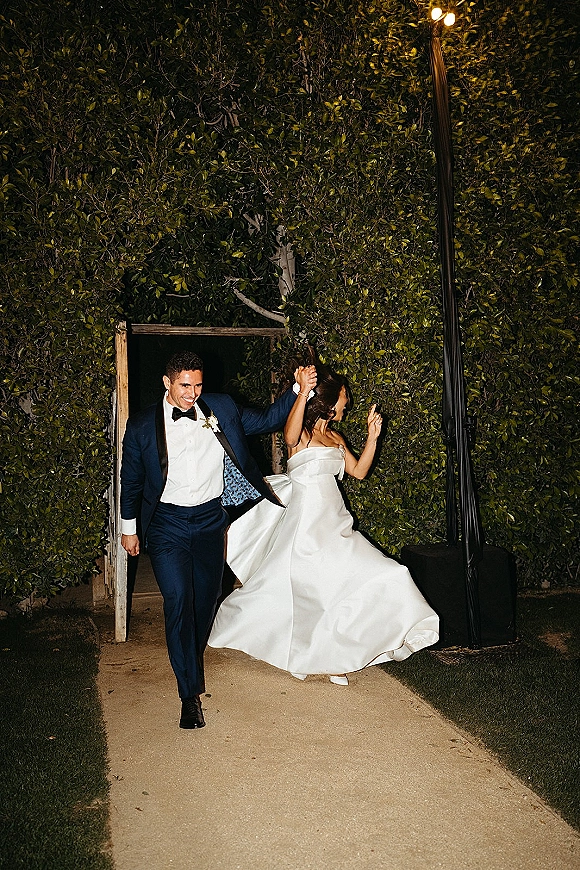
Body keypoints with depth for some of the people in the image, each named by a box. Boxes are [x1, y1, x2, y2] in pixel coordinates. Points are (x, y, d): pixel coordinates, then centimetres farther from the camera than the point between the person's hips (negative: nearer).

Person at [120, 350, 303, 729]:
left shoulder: (221, 409, -2)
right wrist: (129, 528, 13)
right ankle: (191, 693, -2)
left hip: (211, 518, 3)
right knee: (178, 601, -12)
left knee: (207, 596, 15)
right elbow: (132, 480, 6)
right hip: (167, 523, -3)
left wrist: (298, 389, -4)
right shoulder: (143, 426, -6)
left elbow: (266, 420, 8)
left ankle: (190, 659, 43)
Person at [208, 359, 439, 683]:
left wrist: (372, 436, 5)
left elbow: (359, 471, 16)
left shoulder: (336, 437, 14)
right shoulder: (300, 434, -10)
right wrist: (302, 394, -48)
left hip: (334, 524, 8)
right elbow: (290, 434, -35)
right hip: (306, 524, -7)